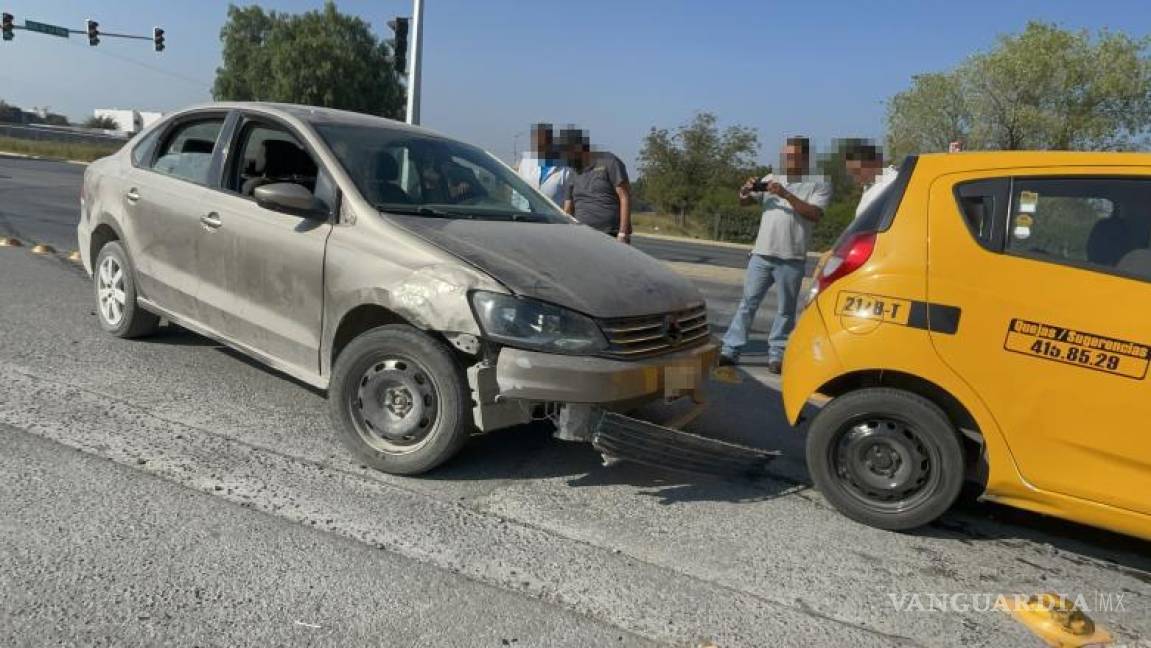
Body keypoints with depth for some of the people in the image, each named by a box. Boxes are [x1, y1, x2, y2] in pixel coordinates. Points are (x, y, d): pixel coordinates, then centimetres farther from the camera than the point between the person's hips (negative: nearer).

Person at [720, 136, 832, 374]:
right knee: (747, 302, 5)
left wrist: (786, 194, -18)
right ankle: (730, 350, 8)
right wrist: (746, 190, -7)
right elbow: (744, 202, 16)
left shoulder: (819, 185, 3)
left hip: (792, 258, -3)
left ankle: (776, 355, 14)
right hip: (761, 254, 3)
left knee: (786, 309, 4)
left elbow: (815, 213, -13)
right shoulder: (771, 179, 15)